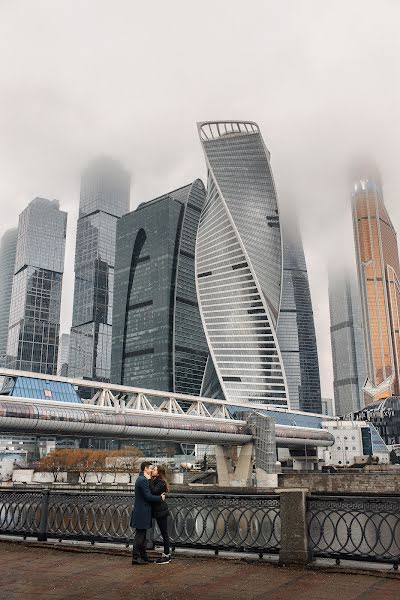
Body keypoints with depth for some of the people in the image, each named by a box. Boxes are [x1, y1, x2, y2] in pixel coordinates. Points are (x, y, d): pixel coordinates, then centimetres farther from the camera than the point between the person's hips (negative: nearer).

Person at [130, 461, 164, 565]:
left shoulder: (141, 479, 15)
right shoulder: (143, 480, -18)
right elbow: (148, 496, -22)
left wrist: (150, 479, 5)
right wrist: (160, 498, -10)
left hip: (142, 512, 10)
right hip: (142, 512, -10)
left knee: (142, 535, 15)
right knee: (140, 535, -4)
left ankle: (143, 556, 22)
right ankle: (136, 558, 1)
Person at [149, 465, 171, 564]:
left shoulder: (160, 482, -15)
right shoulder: (155, 481, 14)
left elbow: (154, 492, -29)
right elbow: (153, 494, 8)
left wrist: (150, 480, -23)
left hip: (161, 511, -10)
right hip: (159, 511, 10)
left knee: (164, 533, -3)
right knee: (164, 533, 14)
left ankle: (166, 556, 3)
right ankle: (166, 555, 21)